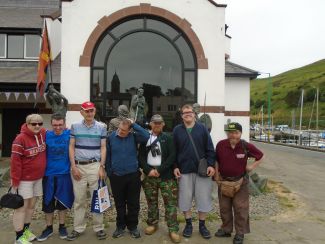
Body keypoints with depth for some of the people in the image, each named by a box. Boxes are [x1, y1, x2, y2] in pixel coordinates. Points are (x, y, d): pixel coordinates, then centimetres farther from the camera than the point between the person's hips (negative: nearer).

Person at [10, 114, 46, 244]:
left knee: (31, 205, 17)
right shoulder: (20, 139, -18)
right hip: (24, 179, -6)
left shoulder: (43, 134, 1)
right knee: (22, 207, 2)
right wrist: (15, 181, -18)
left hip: (38, 177, 7)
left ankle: (26, 229, 34)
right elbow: (15, 161, -18)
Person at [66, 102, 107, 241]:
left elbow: (103, 148, 3)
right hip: (78, 166, 1)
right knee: (79, 199, 7)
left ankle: (98, 228, 15)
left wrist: (102, 167, -5)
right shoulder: (75, 127, 5)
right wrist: (73, 167, -3)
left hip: (95, 166, -1)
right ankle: (78, 228, 20)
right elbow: (71, 147, 5)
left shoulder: (101, 127, 3)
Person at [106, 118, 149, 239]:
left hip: (133, 175, 0)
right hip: (116, 176, 1)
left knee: (133, 203, 10)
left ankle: (133, 226, 26)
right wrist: (109, 172, 5)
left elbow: (146, 136, -24)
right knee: (119, 203, 14)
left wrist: (134, 124, -20)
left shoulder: (133, 136, -5)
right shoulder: (111, 137, -4)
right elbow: (107, 156, 3)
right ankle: (120, 226, 30)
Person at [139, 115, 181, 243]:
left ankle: (173, 229, 5)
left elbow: (172, 156, -5)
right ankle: (152, 224, 29)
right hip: (149, 175, 2)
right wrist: (149, 170, -10)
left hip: (166, 175, -2)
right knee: (151, 201, 12)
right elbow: (141, 157, 5)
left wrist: (159, 170, -13)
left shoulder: (168, 138, 3)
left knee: (170, 202, -3)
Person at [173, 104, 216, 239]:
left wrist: (211, 164, -8)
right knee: (185, 198, 9)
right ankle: (188, 224, 27)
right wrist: (175, 167, -2)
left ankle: (202, 225, 24)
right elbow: (174, 150, 4)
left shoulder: (202, 128, 2)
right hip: (184, 170, 1)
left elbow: (210, 148, 0)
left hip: (202, 170, 0)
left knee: (203, 198, 6)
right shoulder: (177, 130, 3)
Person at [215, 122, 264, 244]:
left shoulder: (246, 146, -13)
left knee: (240, 208, 3)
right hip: (224, 181, 2)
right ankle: (226, 229, 31)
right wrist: (216, 175, 2)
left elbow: (260, 156, 4)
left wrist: (252, 166, -9)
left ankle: (240, 233, 19)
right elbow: (216, 160, 5)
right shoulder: (220, 145, -10)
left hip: (240, 181, -2)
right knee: (224, 207, 13)